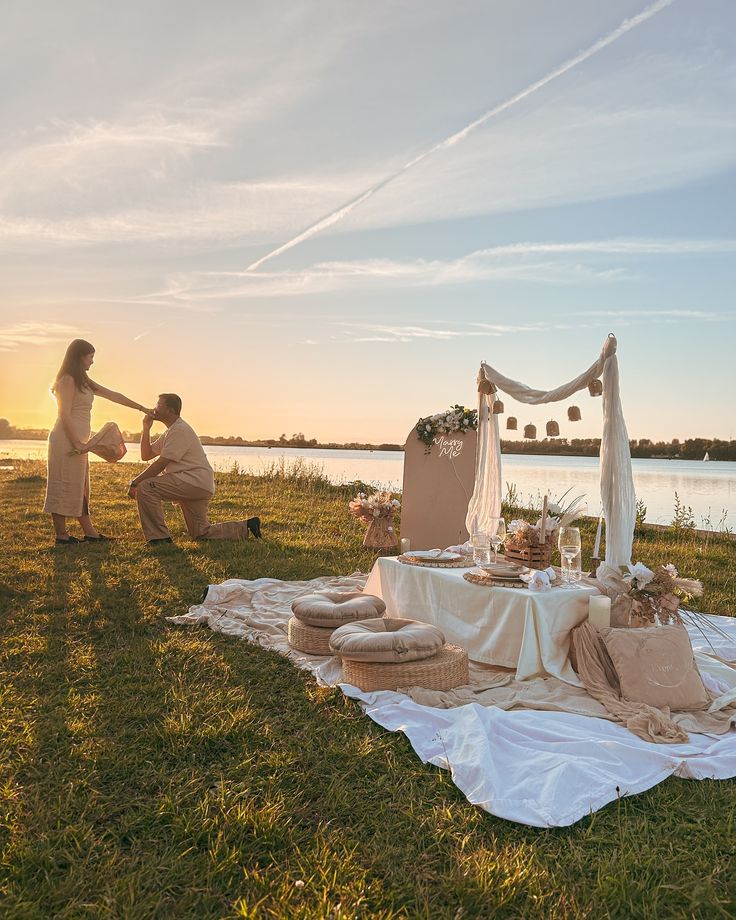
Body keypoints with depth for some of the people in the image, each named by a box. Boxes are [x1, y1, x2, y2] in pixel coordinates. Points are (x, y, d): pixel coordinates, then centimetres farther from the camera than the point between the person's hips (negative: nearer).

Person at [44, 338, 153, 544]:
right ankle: (61, 534, 1)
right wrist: (76, 443, -19)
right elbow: (65, 414, -16)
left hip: (77, 442, 10)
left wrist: (142, 408, 19)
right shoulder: (68, 380, -9)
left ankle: (89, 532, 13)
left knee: (80, 487, 9)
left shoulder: (83, 381, 18)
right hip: (66, 441, -10)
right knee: (64, 487, -4)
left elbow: (113, 396, 19)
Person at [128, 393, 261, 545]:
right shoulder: (171, 430, 20)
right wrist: (146, 428, 7)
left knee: (145, 487, -19)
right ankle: (246, 527, 19)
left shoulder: (179, 430, -12)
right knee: (202, 534, 12)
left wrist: (135, 483, -15)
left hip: (196, 482, -10)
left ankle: (158, 538, -14)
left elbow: (161, 464, -18)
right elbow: (146, 455, 17)